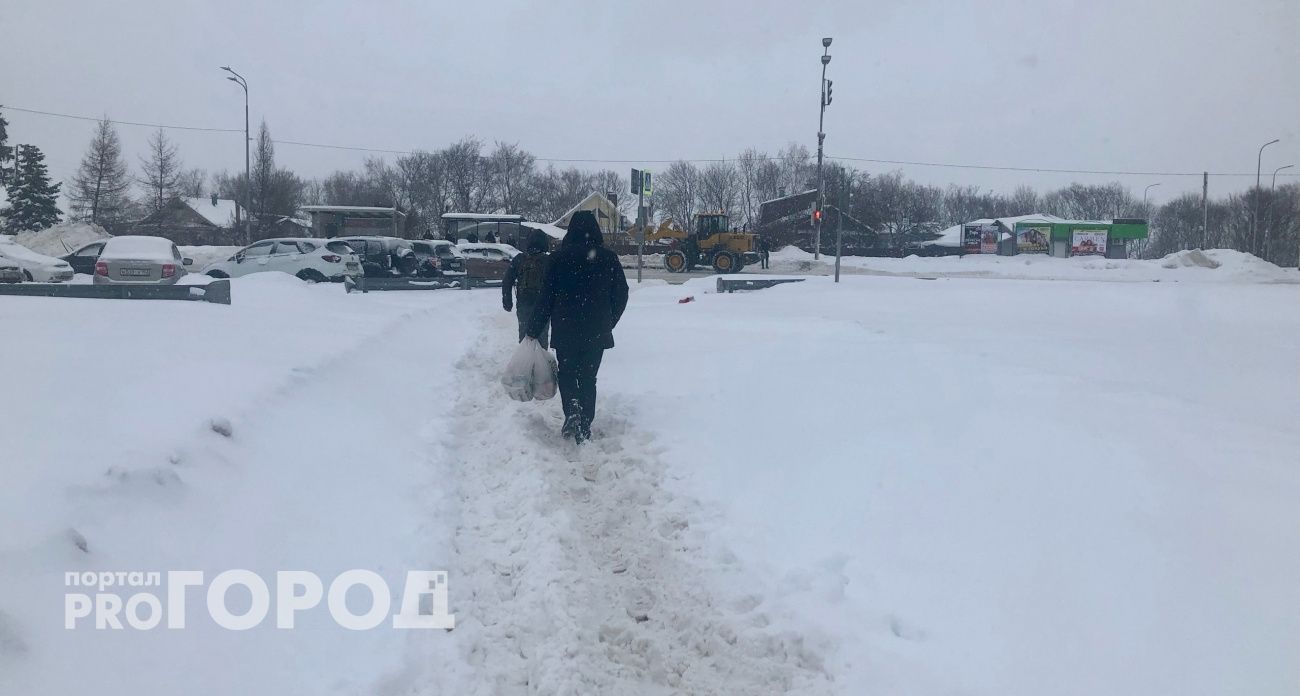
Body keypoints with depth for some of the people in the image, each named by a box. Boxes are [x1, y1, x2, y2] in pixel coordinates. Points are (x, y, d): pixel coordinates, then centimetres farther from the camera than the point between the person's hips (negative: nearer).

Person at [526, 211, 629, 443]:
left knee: (567, 374, 14)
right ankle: (585, 427, 11)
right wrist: (608, 323, 19)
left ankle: (572, 411, -11)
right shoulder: (608, 258, 0)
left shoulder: (559, 257, -6)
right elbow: (621, 295, 6)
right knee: (588, 378, 13)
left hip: (566, 330, -2)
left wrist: (534, 330, 0)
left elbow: (546, 297, -6)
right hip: (597, 332, 2)